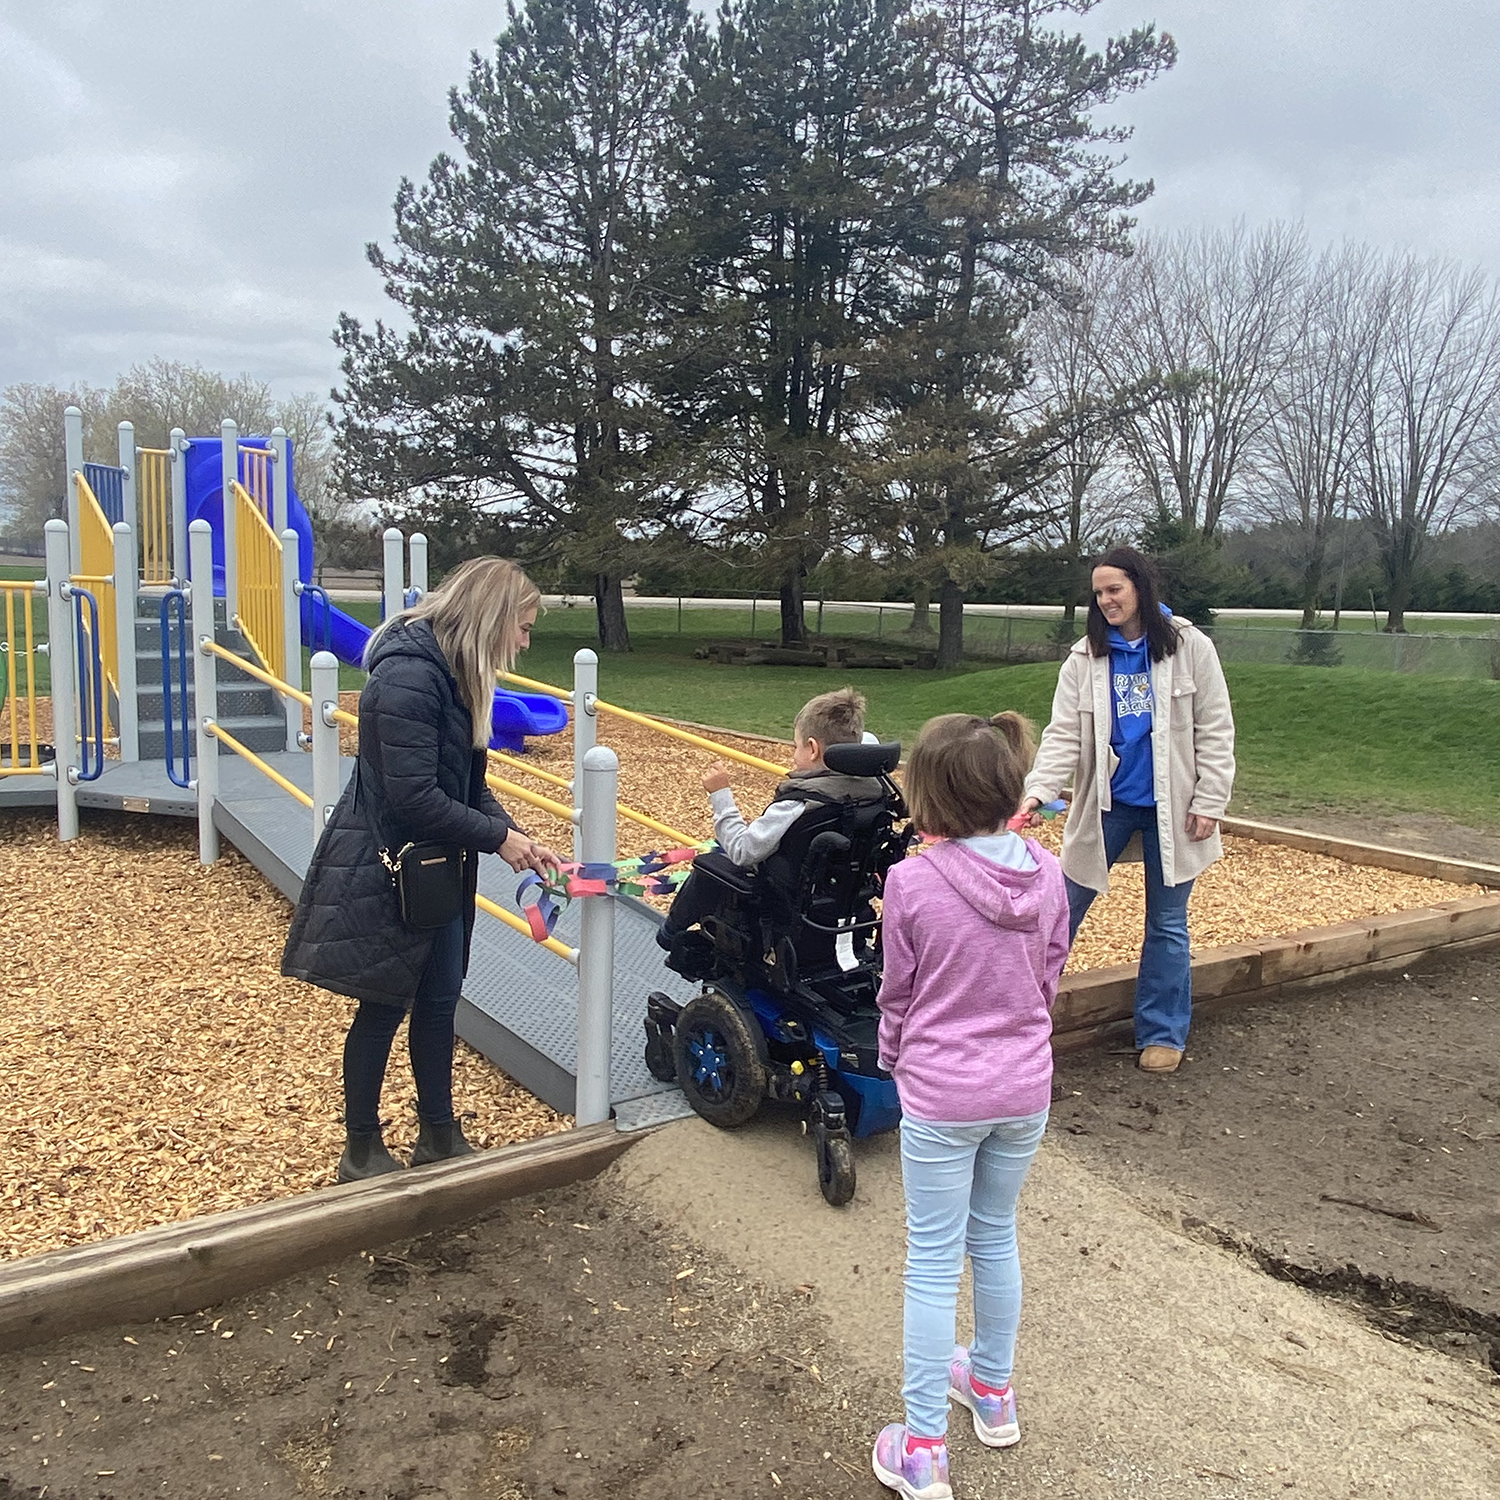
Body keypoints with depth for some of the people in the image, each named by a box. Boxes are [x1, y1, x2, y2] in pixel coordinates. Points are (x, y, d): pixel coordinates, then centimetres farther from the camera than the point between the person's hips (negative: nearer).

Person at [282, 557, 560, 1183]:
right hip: (384, 872, -9)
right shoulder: (409, 676, -24)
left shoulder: (456, 676, 8)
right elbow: (414, 795, -27)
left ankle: (439, 1135, 31)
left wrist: (516, 836, -4)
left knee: (438, 1001, 16)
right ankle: (362, 1151, 25)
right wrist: (499, 837, -17)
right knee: (383, 1008, 6)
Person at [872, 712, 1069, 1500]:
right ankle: (992, 1390, 43)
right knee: (996, 1238, 23)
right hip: (1025, 1088, 4)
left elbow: (898, 993, -7)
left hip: (940, 1096, -4)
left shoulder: (912, 882, -20)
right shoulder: (1046, 873, -7)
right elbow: (1049, 976, 4)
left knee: (933, 1261, 9)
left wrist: (895, 1061, 11)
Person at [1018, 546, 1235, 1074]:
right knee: (1065, 909, 3)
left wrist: (1209, 801, -8)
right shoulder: (1085, 657, 0)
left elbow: (1215, 732, -2)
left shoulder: (1190, 648, -4)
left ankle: (1162, 1034, 22)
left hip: (1170, 807, -1)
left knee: (1167, 924, 9)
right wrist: (1037, 791, -22)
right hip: (1106, 803, 1)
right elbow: (1063, 734, -7)